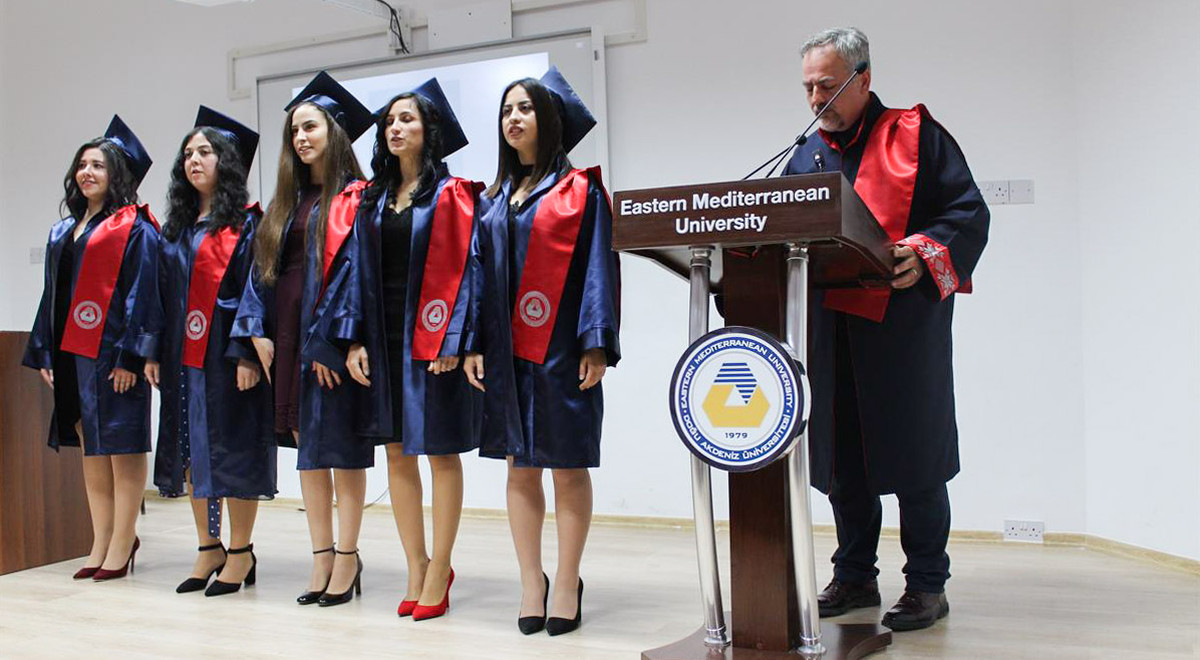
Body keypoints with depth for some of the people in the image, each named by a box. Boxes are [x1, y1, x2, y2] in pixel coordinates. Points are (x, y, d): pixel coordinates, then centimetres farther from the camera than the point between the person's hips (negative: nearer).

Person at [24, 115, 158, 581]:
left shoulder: (134, 229, -5)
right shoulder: (63, 231, 17)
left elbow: (140, 294, -12)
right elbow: (53, 295, 18)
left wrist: (129, 355, -18)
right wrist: (44, 354, 12)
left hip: (112, 354, -8)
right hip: (70, 352, 8)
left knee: (121, 448, -2)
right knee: (90, 450, 10)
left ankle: (120, 547, 5)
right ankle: (101, 545, 17)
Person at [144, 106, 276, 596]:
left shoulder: (246, 224, -4)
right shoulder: (175, 229, 16)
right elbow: (162, 293, 16)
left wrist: (247, 353, -19)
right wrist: (154, 351, 8)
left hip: (226, 353, -7)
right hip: (182, 355, 7)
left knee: (231, 448, -2)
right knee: (191, 449, 9)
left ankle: (240, 551, 10)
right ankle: (208, 548, 20)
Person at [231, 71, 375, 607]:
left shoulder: (354, 199, -5)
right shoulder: (286, 202, 16)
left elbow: (354, 272, -13)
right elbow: (264, 266, 12)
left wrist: (331, 340, -19)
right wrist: (257, 329, 0)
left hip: (333, 334, -7)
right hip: (289, 333, 7)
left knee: (340, 444, -1)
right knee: (306, 445, 9)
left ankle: (346, 557, 9)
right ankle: (322, 557, 16)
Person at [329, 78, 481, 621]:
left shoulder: (449, 195, -3)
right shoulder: (373, 199, 13)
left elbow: (461, 270, -10)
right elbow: (359, 269, 11)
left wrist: (451, 341, -18)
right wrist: (354, 339, 2)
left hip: (431, 338, -6)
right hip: (383, 338, 6)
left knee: (441, 452, 2)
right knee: (397, 452, 8)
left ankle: (438, 571, 12)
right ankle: (417, 568, 20)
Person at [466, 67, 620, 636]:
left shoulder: (580, 188, 0)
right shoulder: (496, 195, 14)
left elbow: (599, 266, -7)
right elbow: (480, 269, 13)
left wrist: (595, 344, -15)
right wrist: (473, 344, 4)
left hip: (560, 349, -5)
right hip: (507, 349, 5)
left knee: (567, 466, 3)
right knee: (519, 467, 9)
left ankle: (567, 584, 15)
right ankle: (531, 583, 20)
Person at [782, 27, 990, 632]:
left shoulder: (915, 134, 1)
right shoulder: (806, 157, 17)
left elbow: (968, 211, -5)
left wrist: (925, 252, -22)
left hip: (904, 325, -5)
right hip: (829, 328, 5)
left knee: (912, 456, 1)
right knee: (840, 459, 10)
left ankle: (927, 584, 16)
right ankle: (854, 577, 25)